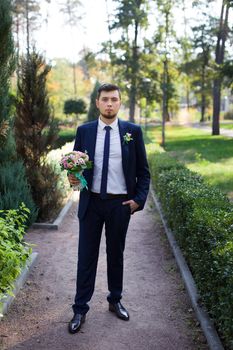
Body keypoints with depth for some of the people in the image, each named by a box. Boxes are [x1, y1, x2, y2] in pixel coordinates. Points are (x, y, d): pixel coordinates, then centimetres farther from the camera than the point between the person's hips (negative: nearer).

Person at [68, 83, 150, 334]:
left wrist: (139, 199, -7)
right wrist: (72, 177, -14)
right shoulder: (84, 131, 2)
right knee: (86, 256, 5)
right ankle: (80, 309, 16)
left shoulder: (133, 131, -1)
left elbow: (143, 170, 2)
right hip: (91, 203, 0)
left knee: (116, 254, 14)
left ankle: (115, 301, 33)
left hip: (121, 204, 0)